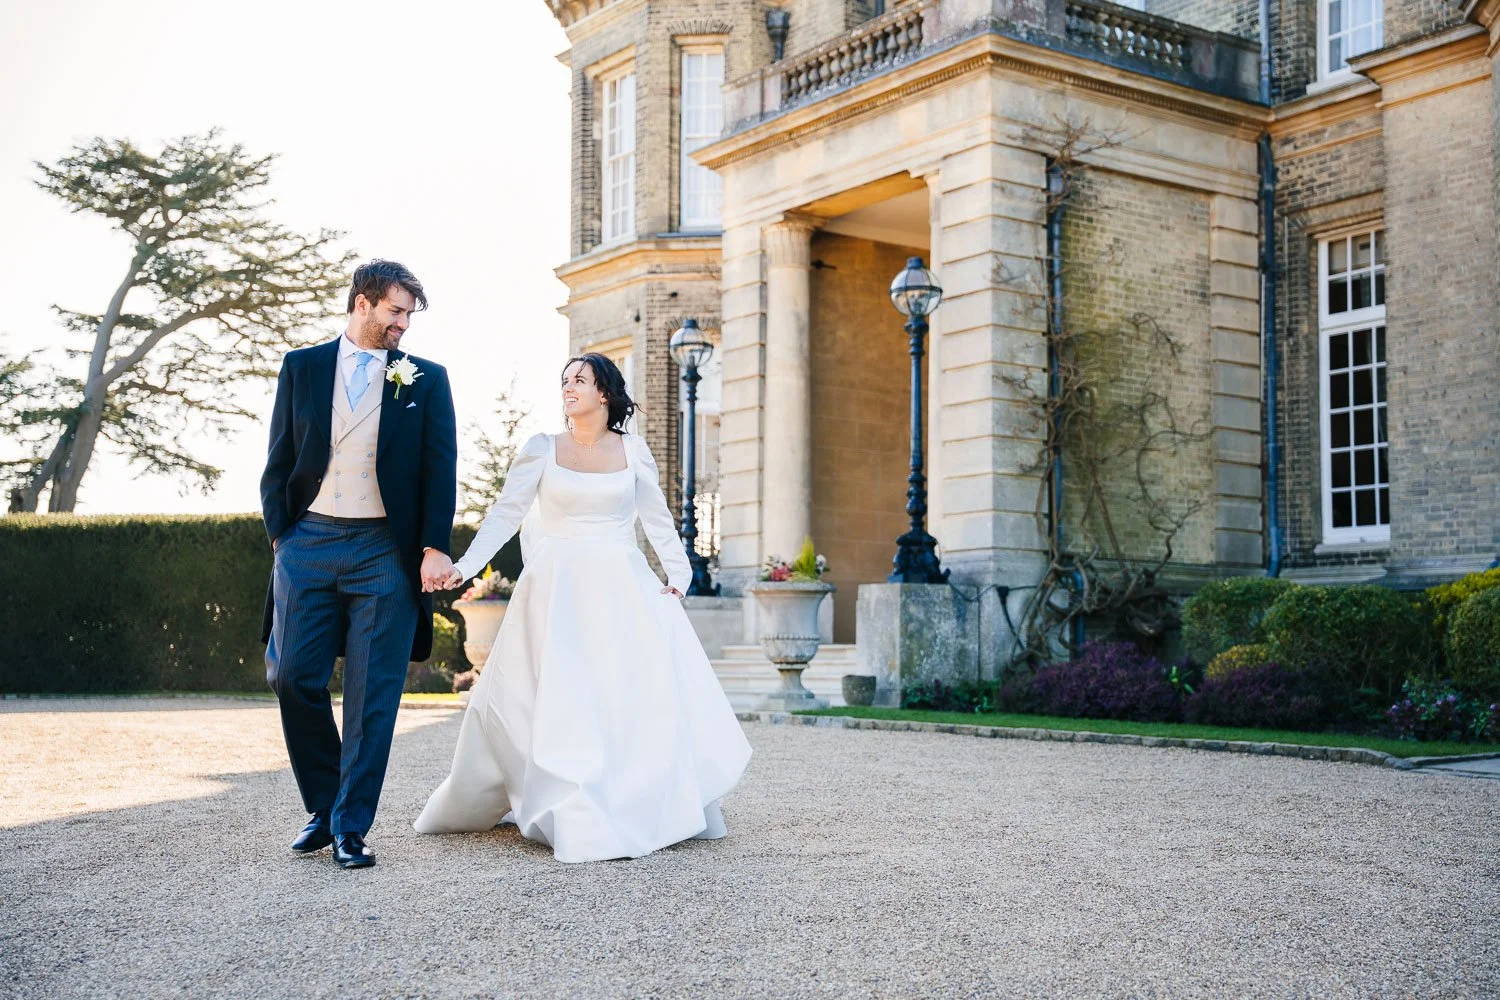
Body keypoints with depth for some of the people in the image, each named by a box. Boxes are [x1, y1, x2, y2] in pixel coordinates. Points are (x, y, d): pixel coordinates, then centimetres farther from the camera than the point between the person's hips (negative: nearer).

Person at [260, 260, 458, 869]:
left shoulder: (426, 379, 7)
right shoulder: (301, 368, 10)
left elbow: (440, 470, 3)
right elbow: (278, 462, 11)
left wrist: (435, 547, -7)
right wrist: (280, 535, 1)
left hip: (385, 551, -1)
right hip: (308, 543, 2)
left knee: (372, 698, -2)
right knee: (292, 677, 0)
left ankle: (351, 827, 7)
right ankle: (322, 807, 19)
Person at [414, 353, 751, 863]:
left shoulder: (632, 450, 9)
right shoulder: (542, 448, 5)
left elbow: (658, 520, 12)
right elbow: (504, 513, -2)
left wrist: (677, 575, -1)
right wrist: (465, 565, -15)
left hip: (623, 588, 1)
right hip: (558, 590, -1)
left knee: (649, 694, -6)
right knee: (557, 700, -6)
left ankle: (663, 807, 7)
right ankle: (577, 822, 2)